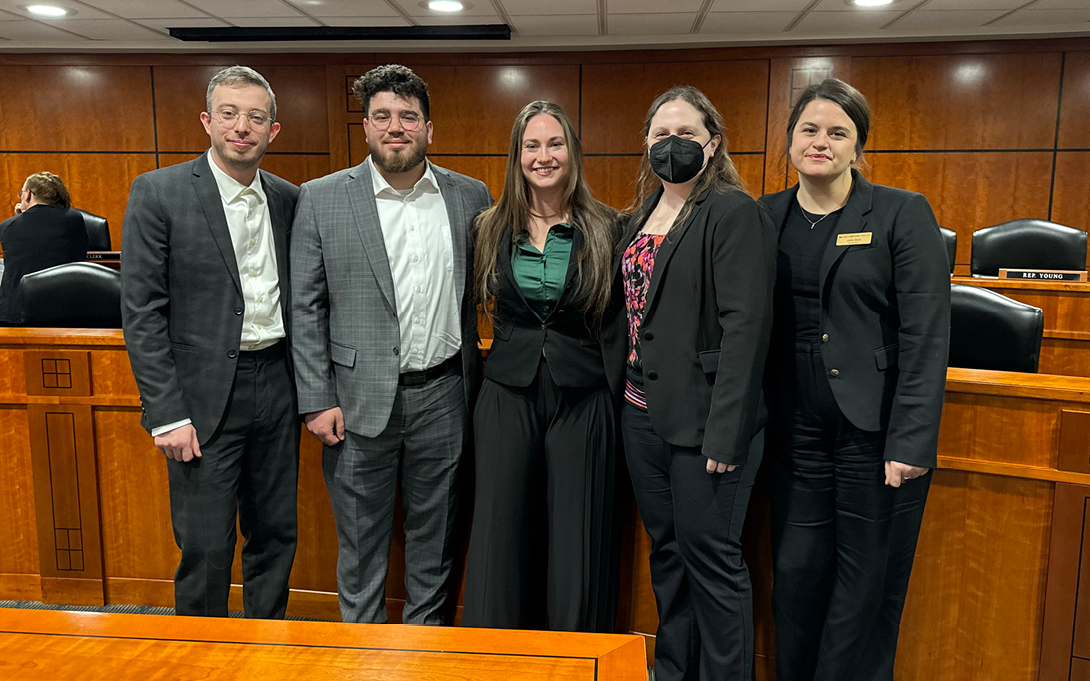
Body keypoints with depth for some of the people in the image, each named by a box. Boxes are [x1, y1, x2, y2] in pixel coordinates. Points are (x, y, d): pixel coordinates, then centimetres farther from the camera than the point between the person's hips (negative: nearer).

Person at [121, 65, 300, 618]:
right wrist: (166, 414, -13)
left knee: (276, 535, 15)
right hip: (204, 395, -4)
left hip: (275, 385, 5)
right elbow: (141, 312, -9)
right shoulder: (158, 193, -6)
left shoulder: (289, 199, 7)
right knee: (205, 551, 2)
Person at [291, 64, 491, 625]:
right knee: (361, 540, 13)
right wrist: (317, 400, -6)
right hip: (359, 401, -1)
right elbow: (305, 307, -2)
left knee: (434, 534, 16)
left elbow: (481, 293, 9)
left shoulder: (470, 196, 3)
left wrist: (479, 385, 4)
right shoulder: (321, 199, -2)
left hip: (442, 396, 2)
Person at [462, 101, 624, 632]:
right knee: (501, 539, 7)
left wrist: (611, 385, -4)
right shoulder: (490, 229, 5)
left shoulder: (606, 229, 0)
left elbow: (622, 321, 3)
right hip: (507, 398, 2)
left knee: (576, 547, 6)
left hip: (582, 404, -1)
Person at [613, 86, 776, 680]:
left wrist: (726, 431, -21)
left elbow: (746, 325, -18)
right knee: (667, 551, 18)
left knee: (711, 559, 4)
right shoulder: (644, 214, 14)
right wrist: (627, 395, 12)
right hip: (643, 413, 8)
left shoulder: (735, 212, -10)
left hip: (702, 421, -8)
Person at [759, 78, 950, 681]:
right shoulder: (768, 217, 7)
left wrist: (911, 442, -15)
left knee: (868, 584, 8)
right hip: (797, 429, 3)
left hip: (877, 429, -3)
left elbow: (927, 334, -9)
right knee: (796, 575, 11)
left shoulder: (902, 214, -4)